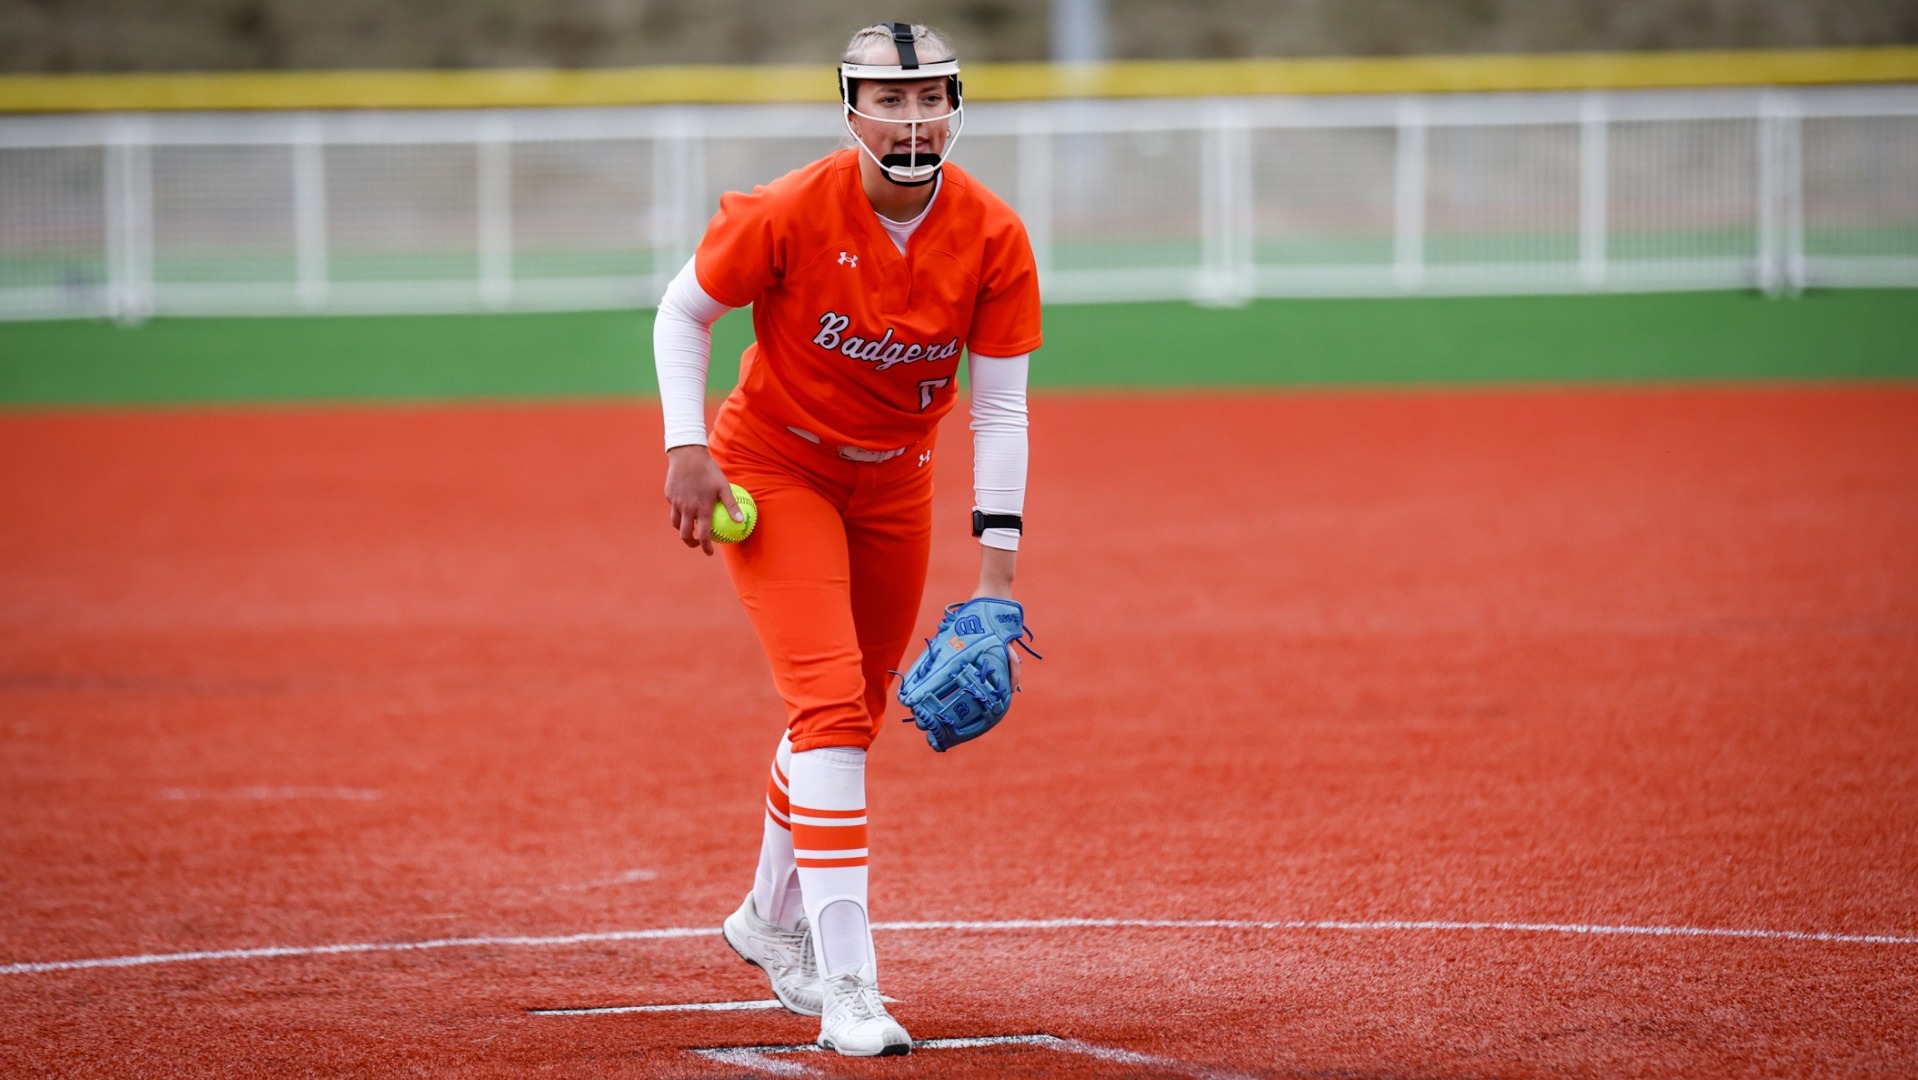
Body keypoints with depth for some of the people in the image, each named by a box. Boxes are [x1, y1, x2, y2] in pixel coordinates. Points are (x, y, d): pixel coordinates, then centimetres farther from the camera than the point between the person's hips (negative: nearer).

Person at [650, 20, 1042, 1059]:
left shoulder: (994, 238, -16)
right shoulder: (787, 214, -25)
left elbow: (999, 410, -12)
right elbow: (683, 312, -9)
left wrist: (997, 568, -15)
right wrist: (687, 448, -18)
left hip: (892, 483, 5)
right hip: (773, 467, -5)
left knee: (851, 709, 16)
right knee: (829, 701, -19)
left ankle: (772, 918, 42)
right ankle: (846, 988, -21)